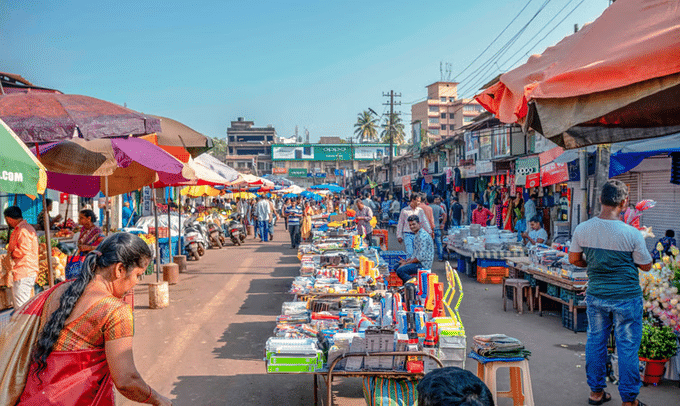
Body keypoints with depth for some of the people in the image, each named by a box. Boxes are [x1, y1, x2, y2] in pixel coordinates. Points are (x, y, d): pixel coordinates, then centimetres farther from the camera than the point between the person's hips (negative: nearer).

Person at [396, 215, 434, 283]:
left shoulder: (422, 236, -18)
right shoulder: (417, 235, 16)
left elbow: (421, 256, -23)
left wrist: (406, 263, -15)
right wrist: (406, 260, 10)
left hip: (423, 264, -11)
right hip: (418, 262, 11)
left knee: (400, 271, -23)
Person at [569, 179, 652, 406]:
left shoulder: (582, 229, -9)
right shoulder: (631, 234, -19)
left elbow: (574, 259, 5)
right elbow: (646, 266, -6)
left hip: (595, 296, 3)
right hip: (626, 298, -3)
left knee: (595, 342, 16)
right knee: (627, 347, 9)